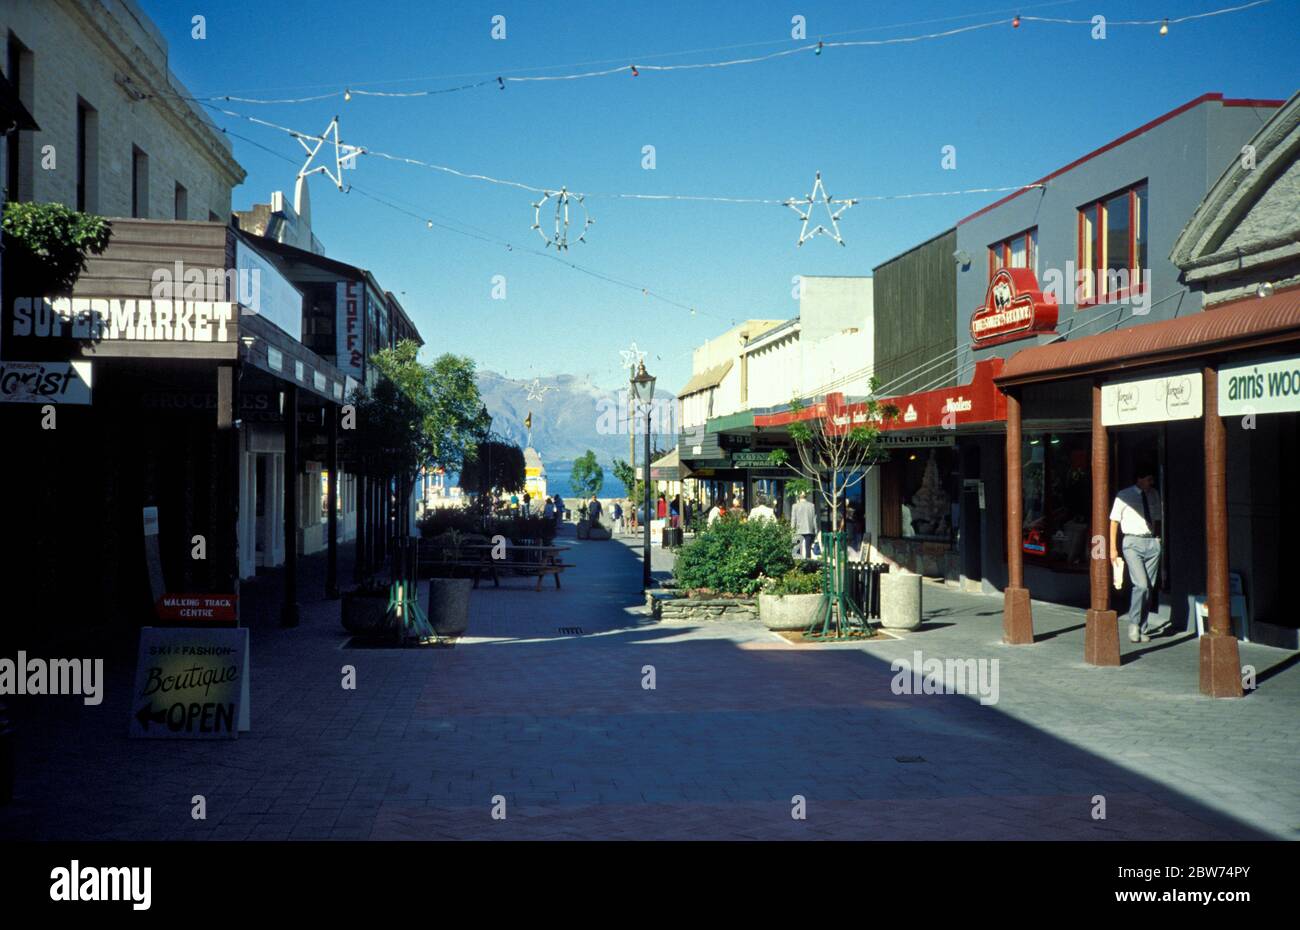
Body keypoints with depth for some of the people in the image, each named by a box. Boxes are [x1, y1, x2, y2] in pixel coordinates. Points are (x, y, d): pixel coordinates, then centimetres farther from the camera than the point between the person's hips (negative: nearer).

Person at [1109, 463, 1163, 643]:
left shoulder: (1154, 495, 11)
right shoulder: (1124, 496, -2)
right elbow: (1114, 522, 0)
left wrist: (1158, 538, 10)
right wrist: (1113, 548, -3)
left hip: (1152, 542, 5)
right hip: (1133, 542, -5)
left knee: (1149, 588, 4)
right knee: (1141, 585, -18)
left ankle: (1142, 629, 13)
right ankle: (1134, 625, -2)